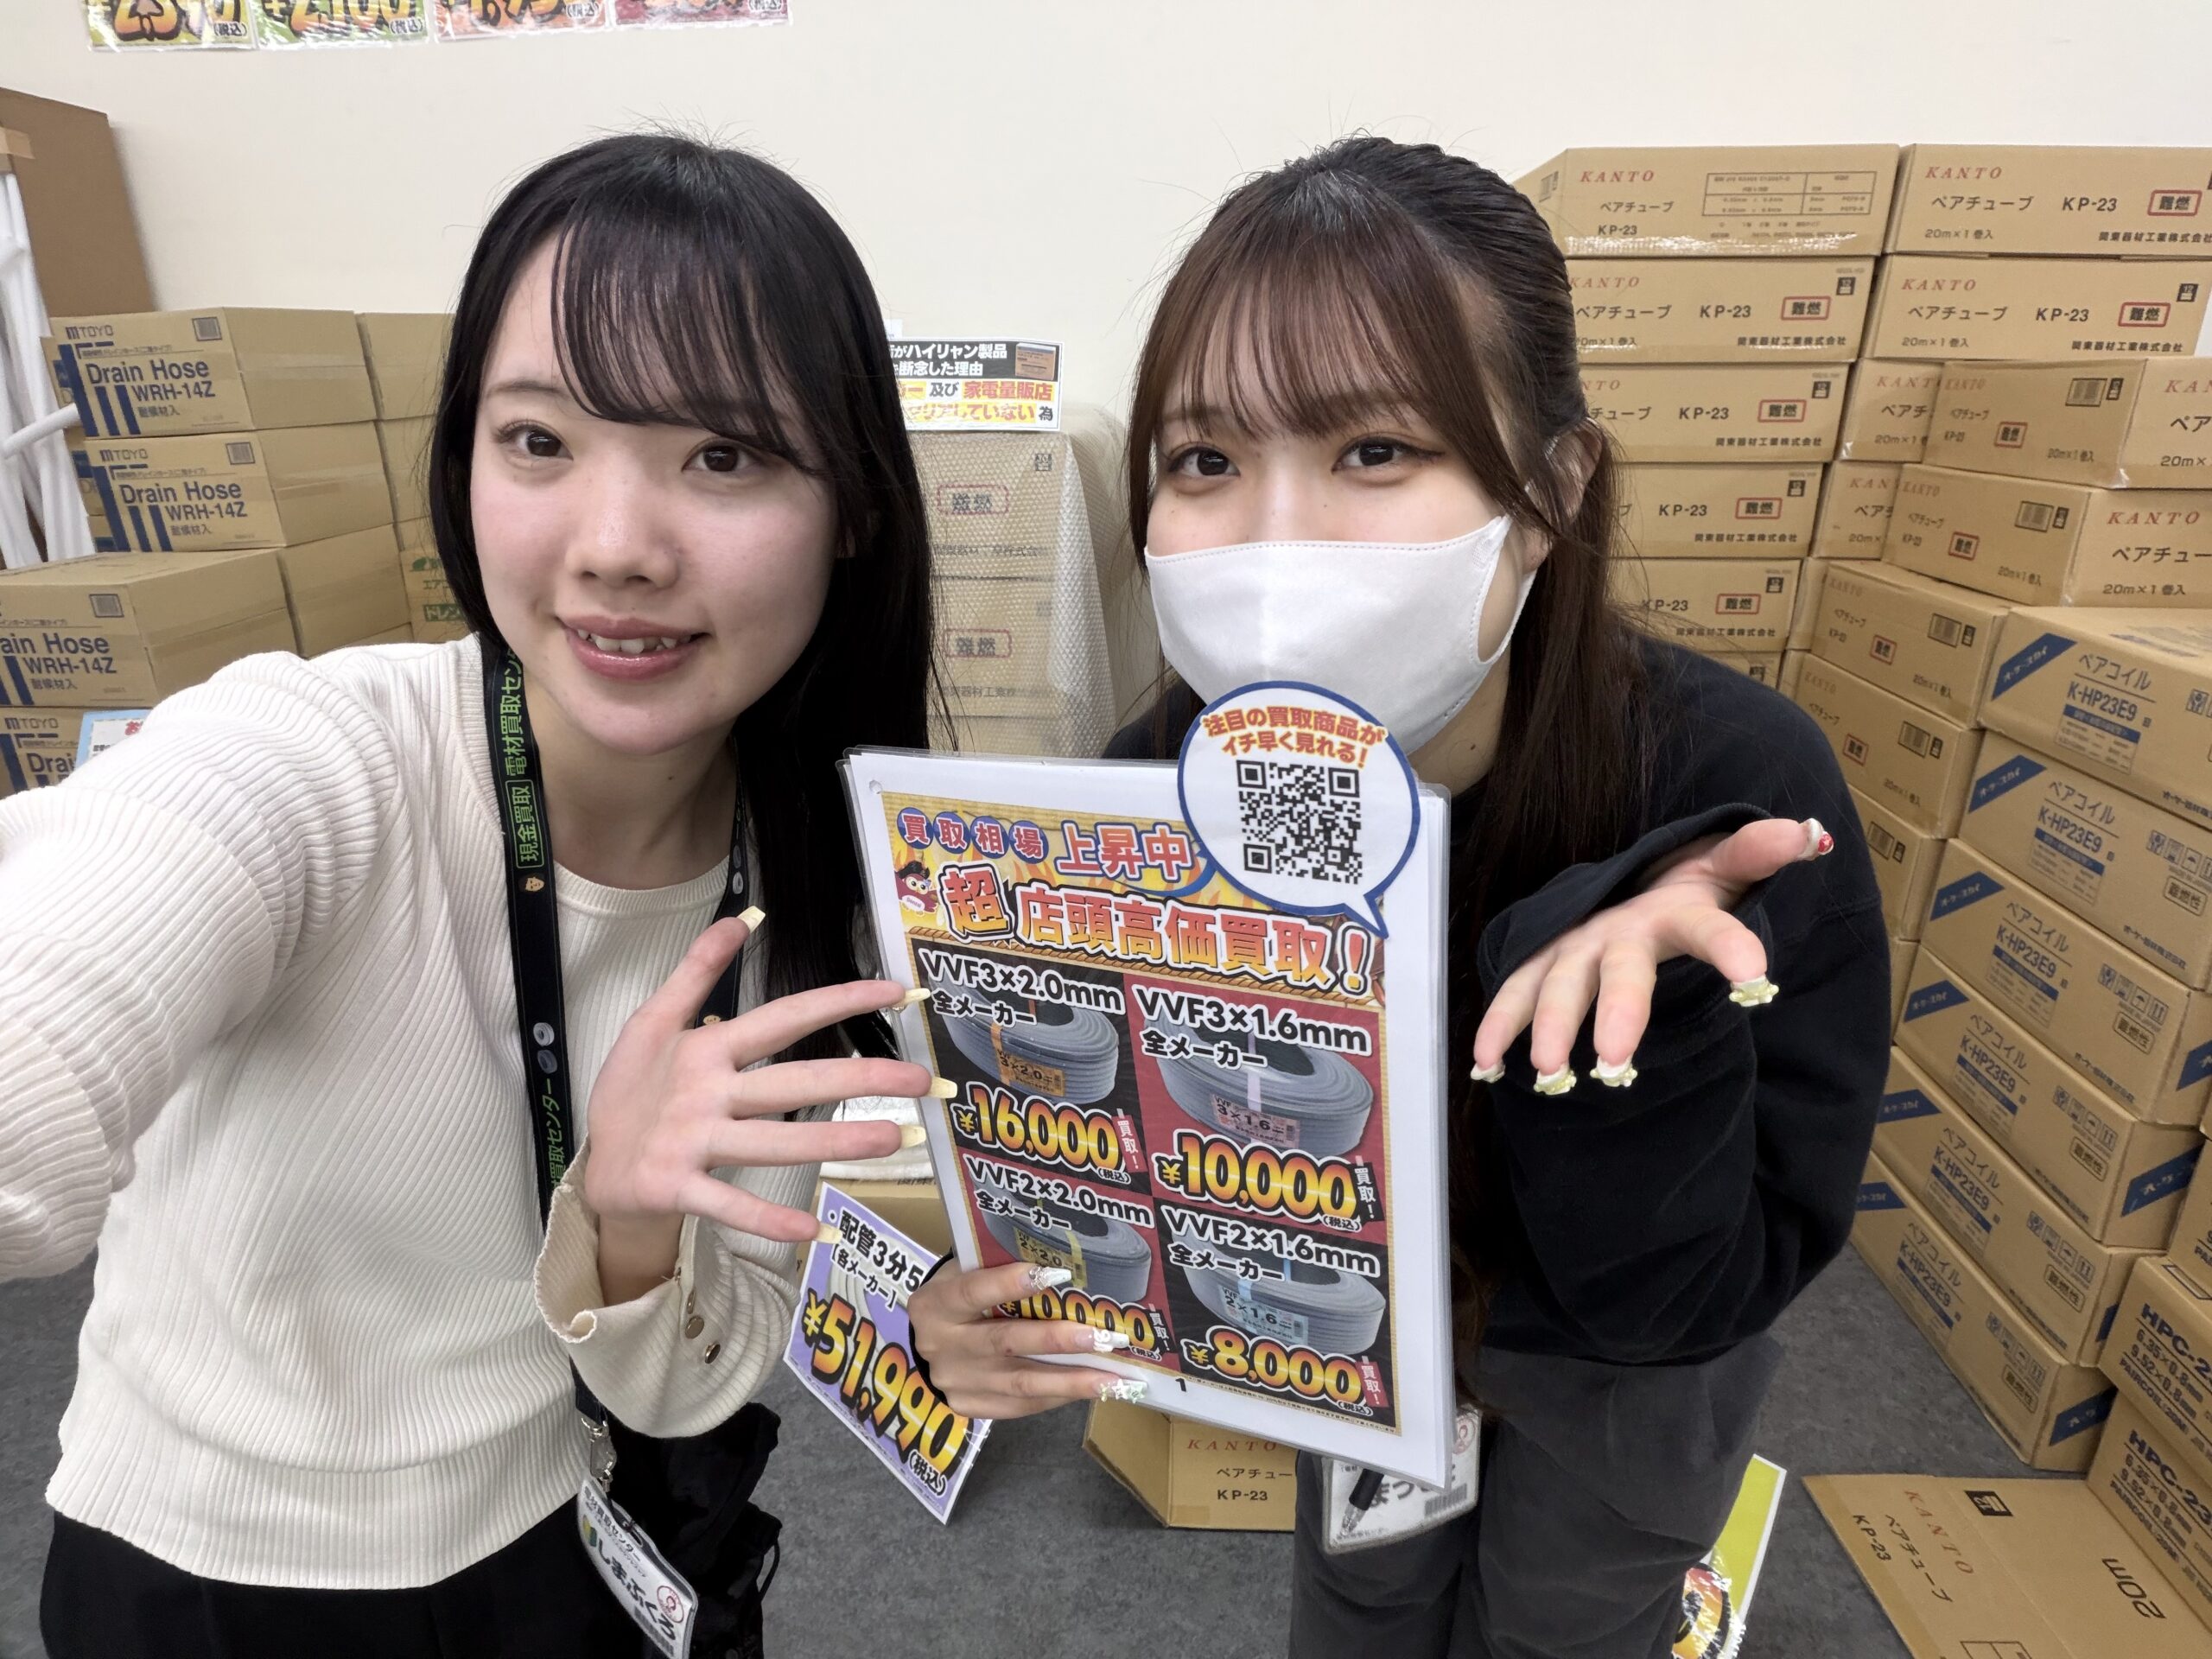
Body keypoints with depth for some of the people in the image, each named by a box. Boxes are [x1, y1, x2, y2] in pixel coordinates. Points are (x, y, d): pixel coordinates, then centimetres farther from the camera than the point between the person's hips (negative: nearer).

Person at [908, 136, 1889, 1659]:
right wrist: (989, 1300, -34)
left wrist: (1631, 991, -48)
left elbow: (1692, 1296, -29)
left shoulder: (1731, 788, -36)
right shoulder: (1165, 786, -29)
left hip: (1615, 1362, -1)